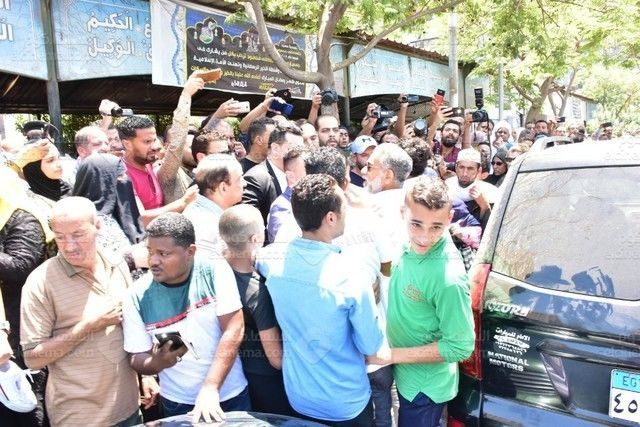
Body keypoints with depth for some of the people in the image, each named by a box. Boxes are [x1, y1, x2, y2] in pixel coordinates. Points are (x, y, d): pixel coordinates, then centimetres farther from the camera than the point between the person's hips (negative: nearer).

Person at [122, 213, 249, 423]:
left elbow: (233, 331, -17)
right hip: (178, 404, 0)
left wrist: (210, 388, -24)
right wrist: (158, 362, -25)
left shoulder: (216, 271, -14)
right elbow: (136, 358, -3)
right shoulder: (138, 296, -10)